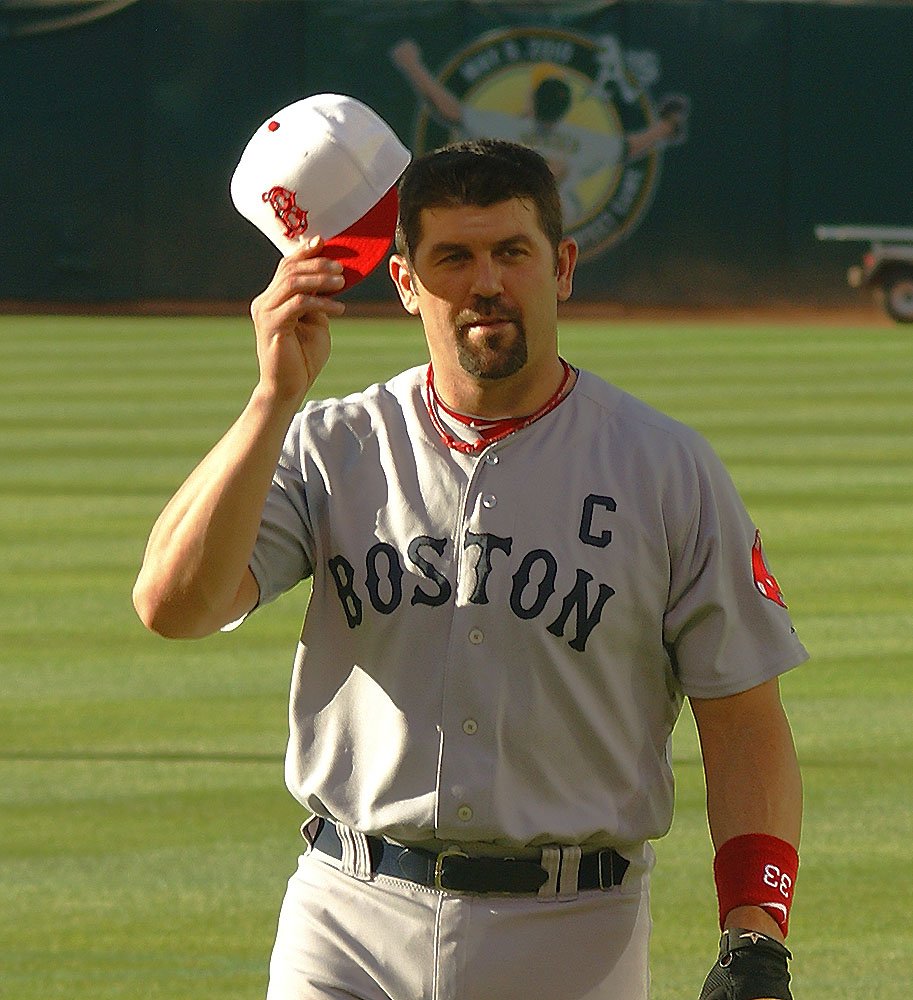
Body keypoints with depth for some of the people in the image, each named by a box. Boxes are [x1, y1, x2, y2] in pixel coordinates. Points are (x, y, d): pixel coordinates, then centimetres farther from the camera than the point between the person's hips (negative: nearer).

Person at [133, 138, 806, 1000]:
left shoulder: (668, 469, 3)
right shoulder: (332, 450, 5)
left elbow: (743, 725, 2)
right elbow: (173, 603, -10)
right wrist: (277, 396, -16)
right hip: (350, 929, 1)